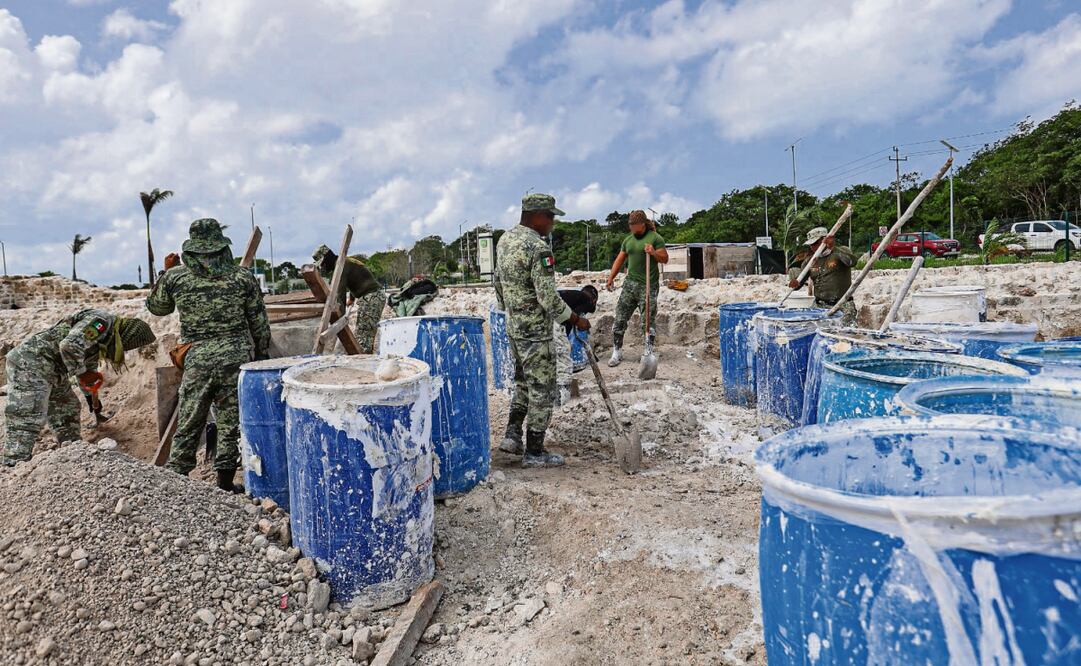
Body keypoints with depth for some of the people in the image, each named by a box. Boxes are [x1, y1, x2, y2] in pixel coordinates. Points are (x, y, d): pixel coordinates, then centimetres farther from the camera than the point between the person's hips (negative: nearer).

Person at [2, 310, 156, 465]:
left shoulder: (105, 339, 15)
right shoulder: (102, 321, -17)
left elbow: (90, 363, 25)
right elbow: (70, 346, -30)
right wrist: (82, 373, -17)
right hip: (30, 362, -11)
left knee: (68, 409, 18)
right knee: (28, 421, -14)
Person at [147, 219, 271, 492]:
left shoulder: (175, 277, 1)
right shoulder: (243, 278, -1)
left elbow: (156, 307, 21)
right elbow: (259, 324, 4)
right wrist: (263, 356, 15)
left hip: (196, 360, 1)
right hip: (236, 358, -1)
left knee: (188, 425, 12)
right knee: (232, 423, 8)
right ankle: (225, 484, 15)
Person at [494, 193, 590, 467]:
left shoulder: (506, 239, 8)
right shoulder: (538, 248, -21)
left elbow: (498, 281, 17)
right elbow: (548, 298, -24)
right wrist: (576, 320, -12)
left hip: (513, 326, 9)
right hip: (535, 331, -9)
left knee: (523, 382, 22)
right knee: (542, 389, 2)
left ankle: (512, 436, 25)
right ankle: (534, 452, 11)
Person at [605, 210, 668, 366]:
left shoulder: (655, 238, -2)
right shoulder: (628, 239, 15)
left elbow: (665, 259, -2)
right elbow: (619, 259, 17)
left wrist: (654, 253, -21)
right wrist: (611, 277, 6)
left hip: (648, 285, -5)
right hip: (630, 283, 5)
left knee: (648, 321, -2)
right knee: (620, 318, 2)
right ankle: (617, 352, 10)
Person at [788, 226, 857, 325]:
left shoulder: (841, 251, -1)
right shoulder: (810, 260, 11)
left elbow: (852, 261, -22)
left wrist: (833, 248, -30)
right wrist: (796, 283, -16)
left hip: (842, 306, -4)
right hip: (819, 306, 4)